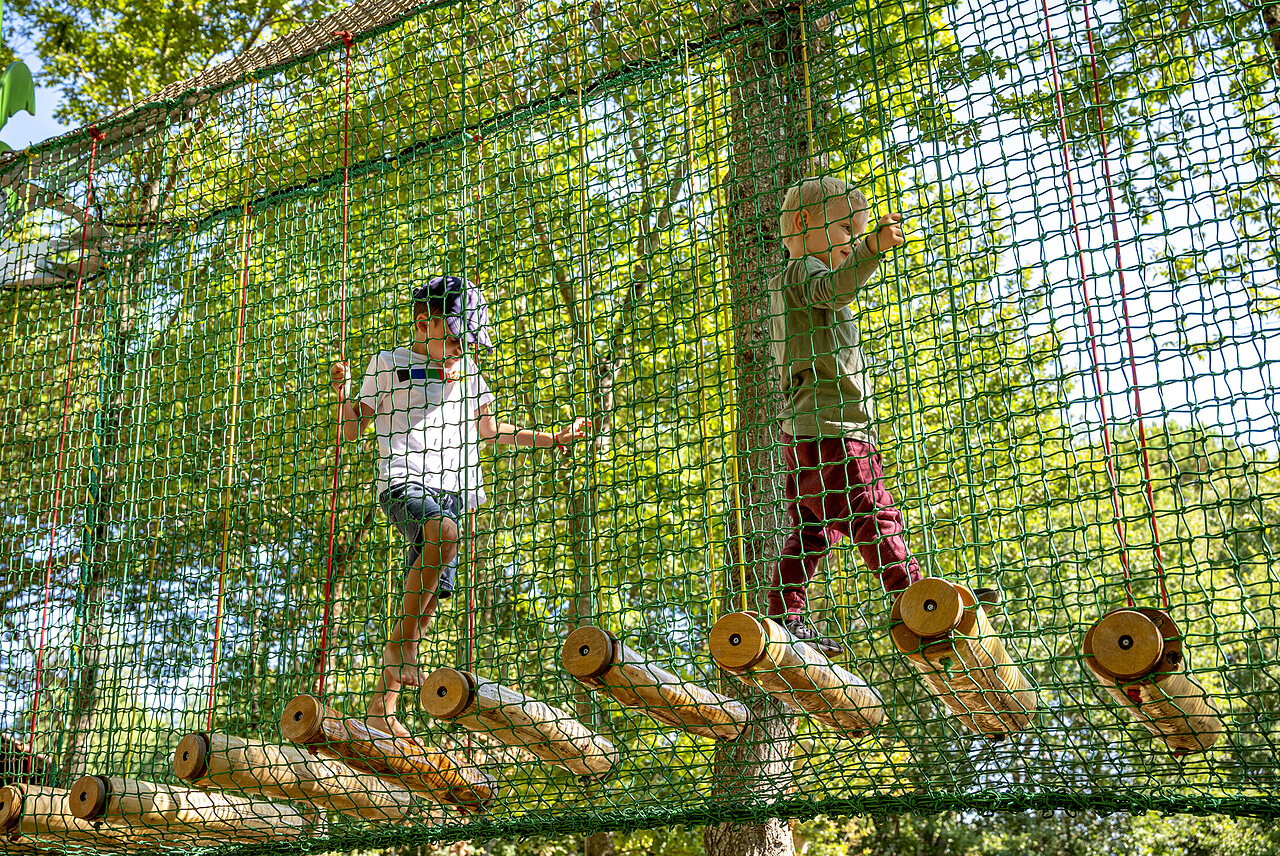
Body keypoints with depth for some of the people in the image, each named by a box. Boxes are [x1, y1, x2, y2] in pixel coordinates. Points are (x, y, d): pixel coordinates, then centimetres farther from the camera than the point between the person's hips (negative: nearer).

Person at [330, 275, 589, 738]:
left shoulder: (467, 369, 23)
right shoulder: (388, 364, 10)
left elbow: (489, 430, 33)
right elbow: (352, 431, 10)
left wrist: (552, 439, 29)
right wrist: (344, 396, -10)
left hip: (450, 492, 5)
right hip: (404, 484, -5)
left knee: (426, 603, -2)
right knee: (444, 528, -37)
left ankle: (382, 705, 7)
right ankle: (402, 643, -24)